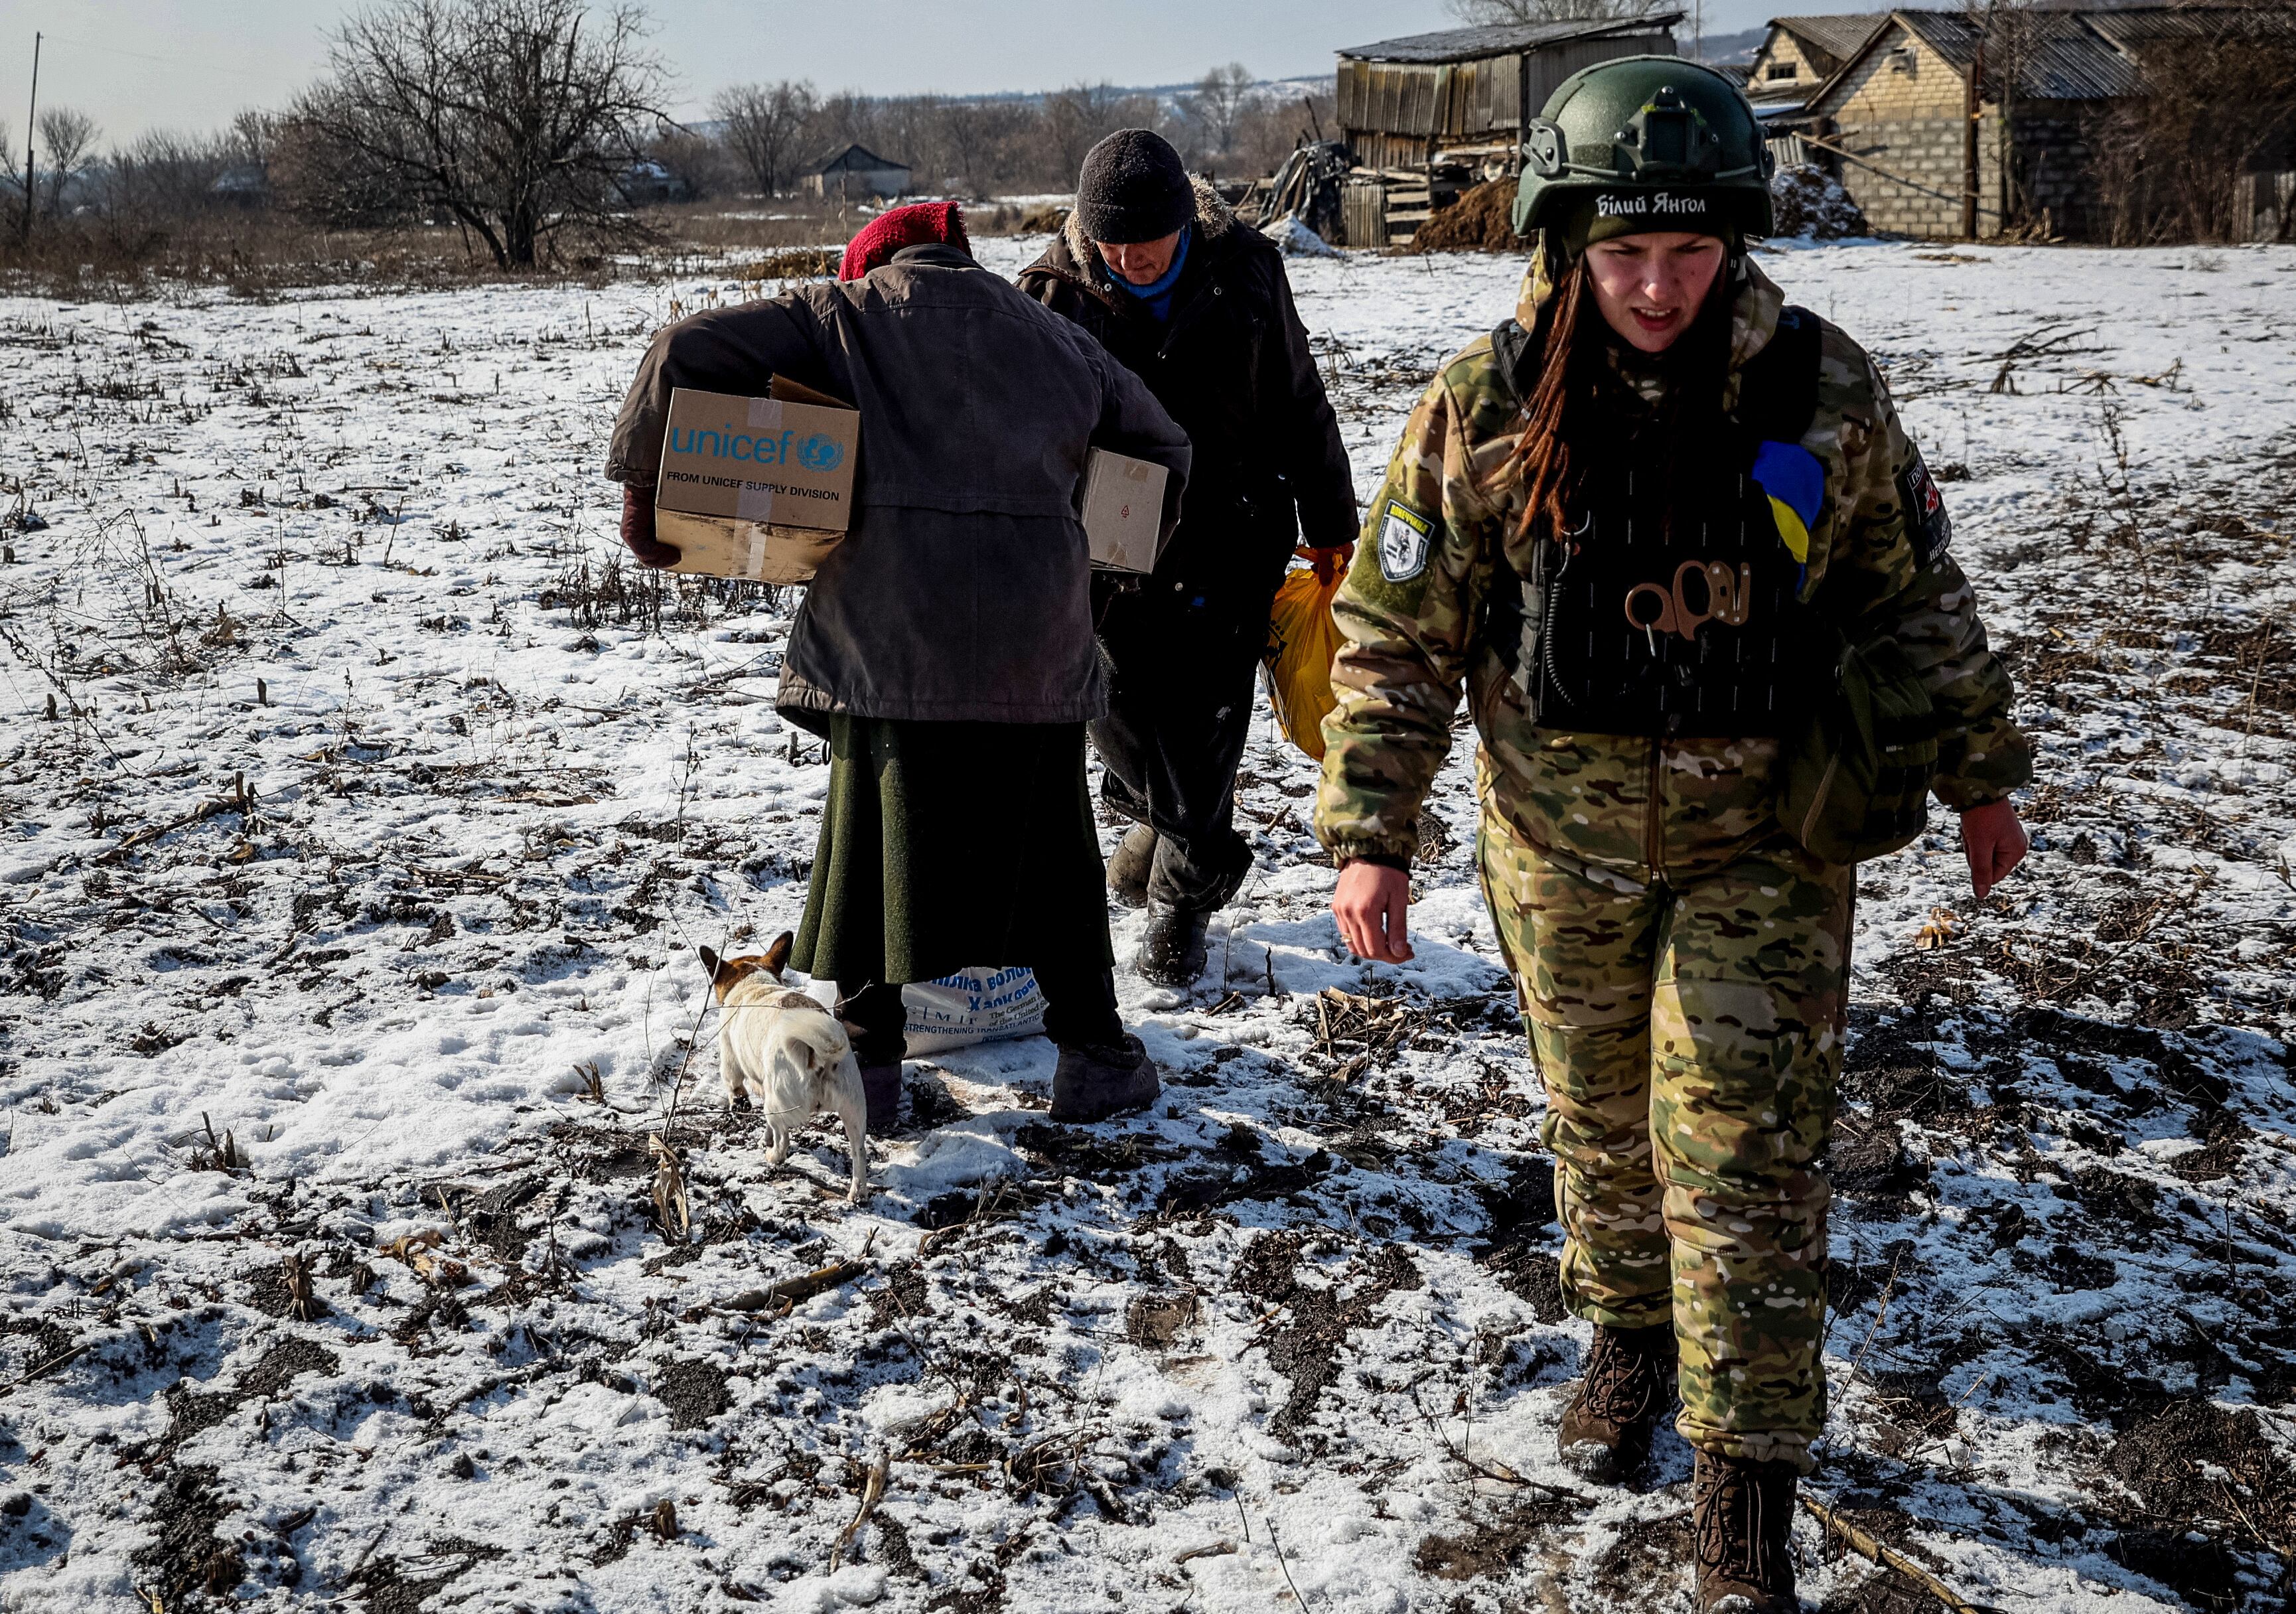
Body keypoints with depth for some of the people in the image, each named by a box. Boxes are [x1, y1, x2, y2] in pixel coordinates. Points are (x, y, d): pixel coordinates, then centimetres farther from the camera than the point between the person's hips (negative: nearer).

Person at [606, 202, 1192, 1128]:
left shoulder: (842, 314, 11)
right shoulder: (1052, 336, 22)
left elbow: (685, 353, 0)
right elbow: (1162, 446, 32)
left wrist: (645, 486, 9)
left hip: (888, 627, -2)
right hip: (1036, 634, 3)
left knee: (876, 835, 11)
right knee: (1050, 843, 15)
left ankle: (868, 1062, 17)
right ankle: (1093, 1057, 20)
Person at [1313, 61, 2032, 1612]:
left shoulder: (1824, 391, -10)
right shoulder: (1487, 405, -11)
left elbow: (1914, 595, 4)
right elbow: (1395, 630, -6)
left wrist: (1981, 772, 12)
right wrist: (1371, 835, -11)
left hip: (1765, 834, -1)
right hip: (1564, 840, 1)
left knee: (1741, 1148, -3)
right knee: (1602, 1119, 17)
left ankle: (1748, 1481, 11)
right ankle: (1631, 1331, 45)